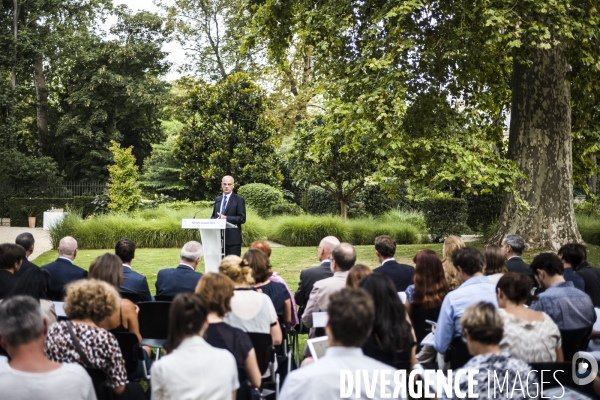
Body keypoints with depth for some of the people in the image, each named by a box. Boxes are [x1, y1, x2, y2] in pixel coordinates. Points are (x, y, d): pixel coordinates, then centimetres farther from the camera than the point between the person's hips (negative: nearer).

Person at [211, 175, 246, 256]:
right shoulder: (218, 200, 17)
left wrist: (226, 218, -18)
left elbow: (242, 218, -8)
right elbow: (213, 216, 22)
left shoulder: (239, 200, -2)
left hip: (232, 238, -5)